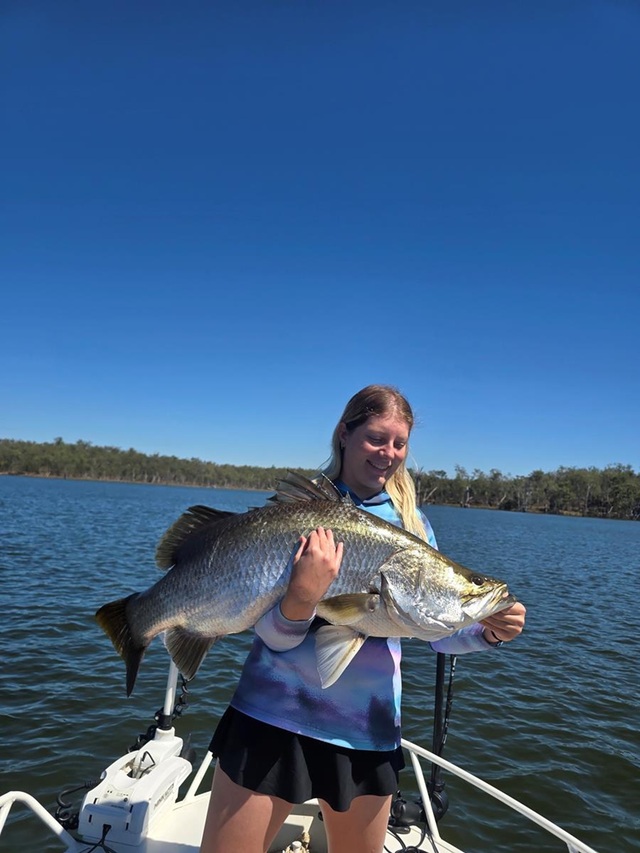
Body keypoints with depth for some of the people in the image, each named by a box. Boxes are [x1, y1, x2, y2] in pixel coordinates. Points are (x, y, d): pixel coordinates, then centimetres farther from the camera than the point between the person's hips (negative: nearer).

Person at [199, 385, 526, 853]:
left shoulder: (412, 523, 3)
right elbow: (275, 637, -12)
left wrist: (487, 631, -15)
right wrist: (302, 599, -32)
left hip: (369, 725, 3)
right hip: (277, 711, -3)